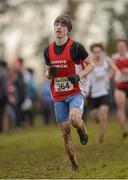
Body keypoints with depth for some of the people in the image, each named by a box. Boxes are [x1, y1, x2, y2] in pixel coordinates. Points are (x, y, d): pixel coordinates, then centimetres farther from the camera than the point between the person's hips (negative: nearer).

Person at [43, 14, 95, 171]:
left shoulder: (76, 47, -7)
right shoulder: (48, 50, 7)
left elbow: (91, 64, 0)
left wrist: (79, 76, -16)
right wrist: (50, 73, -6)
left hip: (76, 92, -4)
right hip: (58, 96, 4)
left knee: (74, 118, -32)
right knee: (65, 131, 1)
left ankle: (83, 133, 4)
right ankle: (74, 166, 14)